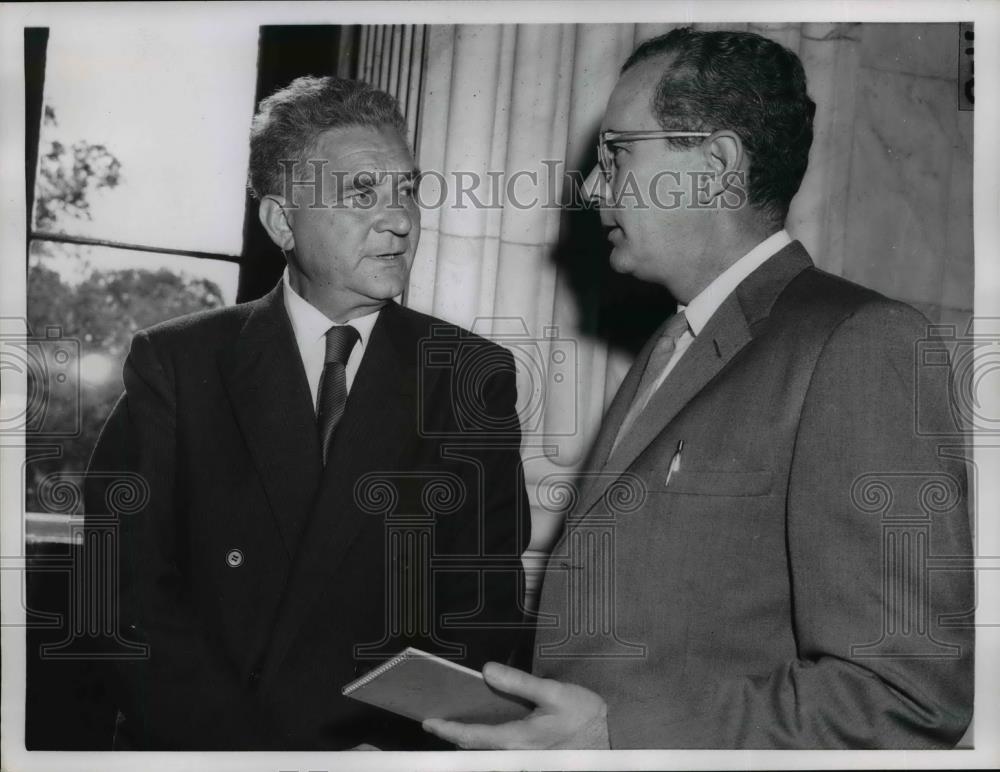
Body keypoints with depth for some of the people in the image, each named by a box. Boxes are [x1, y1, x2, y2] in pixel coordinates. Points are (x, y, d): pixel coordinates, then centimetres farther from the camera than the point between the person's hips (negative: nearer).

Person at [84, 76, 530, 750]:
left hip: (391, 739, 0)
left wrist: (400, 743, -15)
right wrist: (255, 746, -15)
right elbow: (130, 594, -4)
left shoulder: (474, 377, 2)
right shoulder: (176, 365, 1)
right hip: (196, 744, 1)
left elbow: (487, 603, 0)